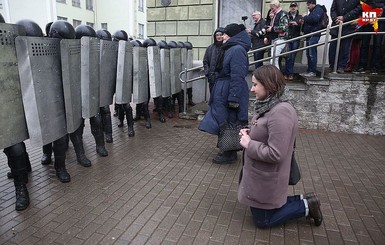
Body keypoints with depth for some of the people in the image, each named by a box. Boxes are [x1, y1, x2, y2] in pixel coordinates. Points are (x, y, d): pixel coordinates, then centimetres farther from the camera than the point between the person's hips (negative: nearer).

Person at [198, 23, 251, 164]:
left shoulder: (237, 50, -17)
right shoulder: (229, 49, 14)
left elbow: (237, 77, -24)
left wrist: (233, 99, -26)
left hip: (230, 92, -10)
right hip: (223, 91, 10)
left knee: (229, 122, 0)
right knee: (225, 121, 17)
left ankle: (230, 155, 14)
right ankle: (227, 149, 32)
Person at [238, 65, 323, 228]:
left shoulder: (280, 112, -28)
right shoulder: (269, 105, 2)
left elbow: (275, 154, -30)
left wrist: (249, 144, -20)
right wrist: (250, 134, 0)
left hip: (266, 180, -9)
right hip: (259, 176, 10)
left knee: (262, 220, 11)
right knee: (259, 212, 25)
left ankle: (305, 206, 18)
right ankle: (303, 201, 27)